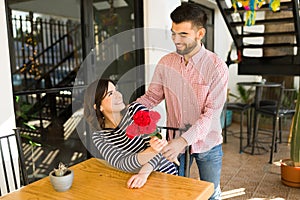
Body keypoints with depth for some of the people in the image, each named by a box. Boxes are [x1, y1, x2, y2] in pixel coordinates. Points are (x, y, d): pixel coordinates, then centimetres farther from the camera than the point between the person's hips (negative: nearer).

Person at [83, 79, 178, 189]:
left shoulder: (137, 110, -9)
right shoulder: (98, 137, -7)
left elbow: (154, 141, -15)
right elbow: (122, 164, -20)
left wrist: (143, 174, -31)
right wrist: (152, 151, -37)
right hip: (136, 180, 2)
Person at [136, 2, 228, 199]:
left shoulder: (216, 66, -18)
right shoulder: (165, 63, -6)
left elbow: (212, 113, -23)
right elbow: (152, 96, -2)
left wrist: (185, 139, -35)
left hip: (207, 144, -2)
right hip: (175, 142, 3)